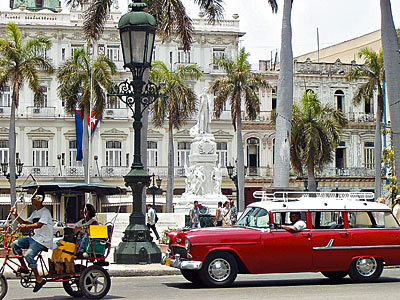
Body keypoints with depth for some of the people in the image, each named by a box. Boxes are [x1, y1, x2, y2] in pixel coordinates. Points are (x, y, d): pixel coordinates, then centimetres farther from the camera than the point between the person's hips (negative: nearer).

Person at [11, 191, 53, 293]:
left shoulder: (45, 212, -11)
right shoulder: (35, 212, 18)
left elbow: (39, 225, -25)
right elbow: (24, 223, 18)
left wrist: (26, 226, -33)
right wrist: (16, 215, 5)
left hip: (44, 240, -9)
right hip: (35, 238, 9)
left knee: (28, 255, -27)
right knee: (15, 244, -3)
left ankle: (39, 279, -18)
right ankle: (24, 267, 5)